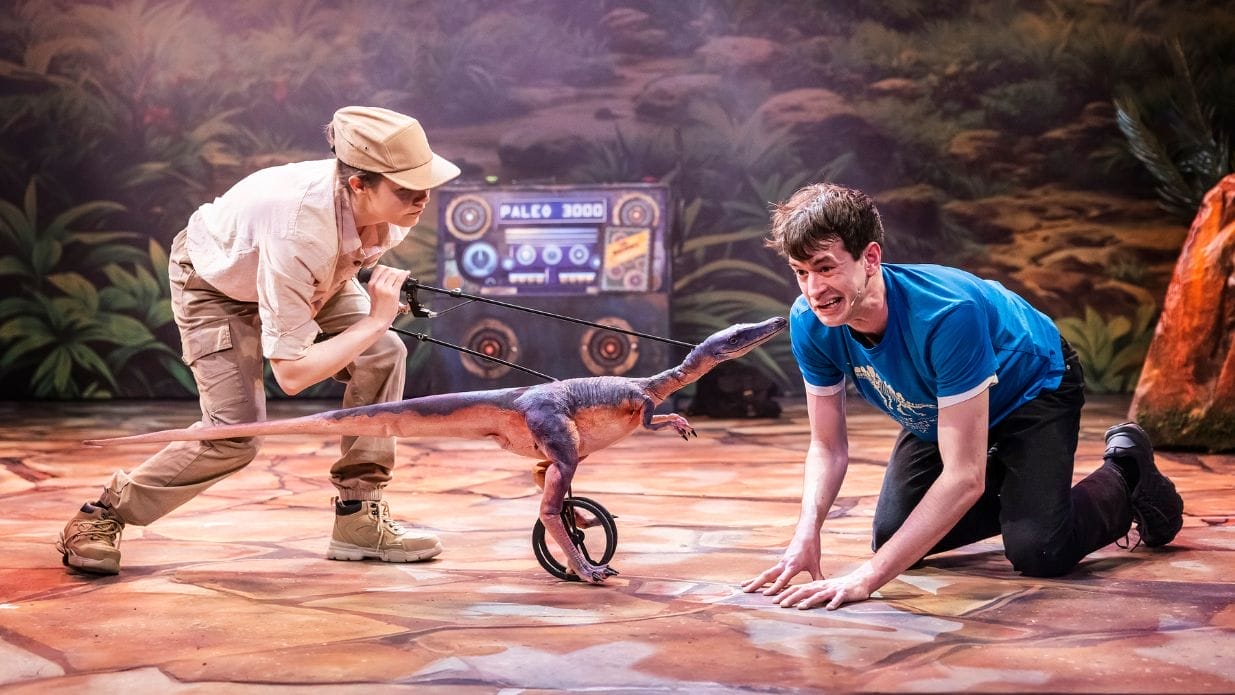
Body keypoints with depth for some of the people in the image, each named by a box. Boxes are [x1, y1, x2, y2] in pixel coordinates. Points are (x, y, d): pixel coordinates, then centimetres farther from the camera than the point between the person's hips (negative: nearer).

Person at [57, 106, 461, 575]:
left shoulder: (386, 204, -26)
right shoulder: (299, 230, -46)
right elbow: (290, 373, -40)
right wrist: (375, 320, -36)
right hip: (216, 280, -6)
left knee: (382, 355, -16)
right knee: (235, 433, -17)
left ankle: (359, 518, -5)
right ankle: (104, 513, 3)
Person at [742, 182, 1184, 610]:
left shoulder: (947, 313, -43)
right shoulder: (809, 323, -26)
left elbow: (964, 476, -43)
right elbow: (828, 446, -14)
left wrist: (867, 577, -48)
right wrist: (807, 533, -34)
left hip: (1032, 390, -6)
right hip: (938, 409, 6)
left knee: (1037, 552, -21)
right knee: (891, 535, -1)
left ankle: (1124, 473, 11)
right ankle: (1010, 490, 25)